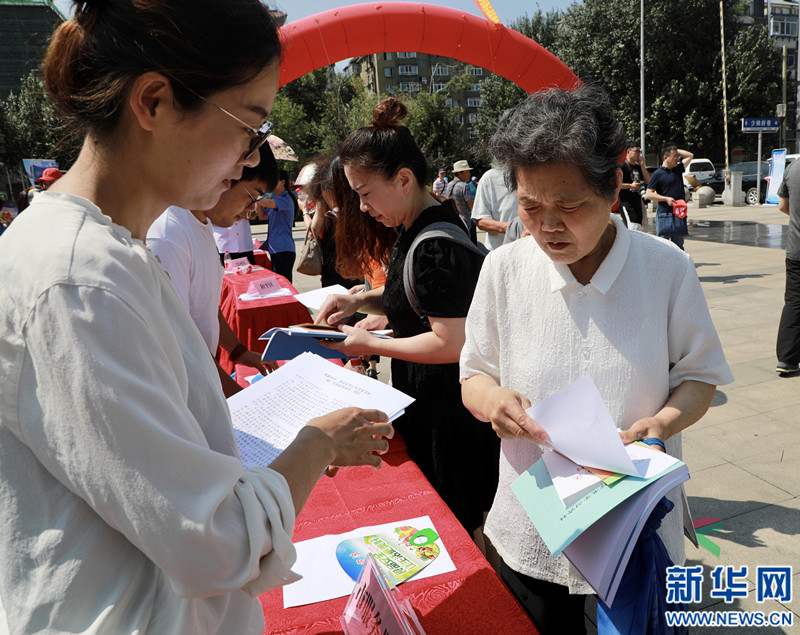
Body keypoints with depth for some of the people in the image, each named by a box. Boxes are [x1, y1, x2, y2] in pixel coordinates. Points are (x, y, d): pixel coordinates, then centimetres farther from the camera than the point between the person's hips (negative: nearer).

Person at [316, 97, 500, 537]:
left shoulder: (435, 247, -26)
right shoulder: (416, 228, 5)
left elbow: (451, 344, -26)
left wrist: (371, 345, -17)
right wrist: (360, 300, 2)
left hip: (444, 411, -9)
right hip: (428, 398, 10)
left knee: (452, 524, 10)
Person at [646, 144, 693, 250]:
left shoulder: (678, 169, 15)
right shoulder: (657, 174, -4)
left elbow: (690, 156, 30)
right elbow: (649, 194, -8)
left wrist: (676, 150, 18)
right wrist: (666, 198, -17)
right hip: (665, 214, -6)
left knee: (678, 245, 10)